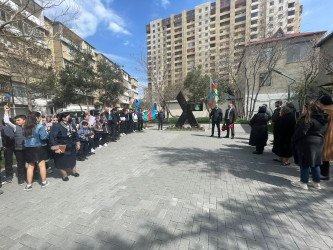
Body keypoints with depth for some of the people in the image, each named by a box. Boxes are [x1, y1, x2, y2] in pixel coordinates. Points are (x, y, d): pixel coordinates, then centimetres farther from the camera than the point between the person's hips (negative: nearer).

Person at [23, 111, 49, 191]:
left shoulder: (26, 127, 2)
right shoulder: (40, 126, -15)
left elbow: (25, 136, 9)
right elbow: (43, 137, -21)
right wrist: (47, 134, -3)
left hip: (28, 148, 5)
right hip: (39, 148, -5)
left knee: (30, 166, 13)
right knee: (42, 165, 8)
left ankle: (29, 185, 20)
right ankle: (44, 182, 19)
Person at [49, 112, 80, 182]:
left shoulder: (72, 126, 2)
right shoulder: (56, 127, -17)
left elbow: (76, 135, 13)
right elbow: (52, 137, -20)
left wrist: (77, 144, 13)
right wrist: (56, 148, -23)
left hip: (72, 148, 5)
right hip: (62, 149, -5)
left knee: (73, 160, 19)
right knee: (62, 162, 8)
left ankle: (74, 171, 40)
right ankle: (64, 175, 30)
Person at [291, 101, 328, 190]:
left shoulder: (308, 119, -19)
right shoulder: (324, 120, 9)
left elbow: (301, 132, -21)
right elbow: (322, 132, 14)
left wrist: (293, 140, -9)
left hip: (307, 144, -8)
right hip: (319, 143, 8)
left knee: (305, 163, 2)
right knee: (315, 163, 17)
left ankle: (303, 183, 12)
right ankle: (317, 182, 27)